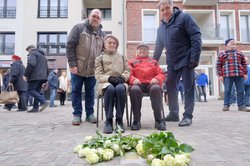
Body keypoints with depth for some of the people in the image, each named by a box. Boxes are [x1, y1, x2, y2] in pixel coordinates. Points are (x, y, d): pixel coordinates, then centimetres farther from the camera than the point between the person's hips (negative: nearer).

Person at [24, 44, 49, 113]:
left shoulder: (32, 53, 1)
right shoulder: (42, 55, 28)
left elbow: (31, 64, -18)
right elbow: (47, 68, 27)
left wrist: (26, 74, -13)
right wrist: (45, 78, 24)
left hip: (35, 76, -9)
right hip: (42, 77, 9)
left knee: (30, 90, -8)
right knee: (36, 91, 10)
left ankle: (44, 102, -21)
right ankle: (35, 107, 7)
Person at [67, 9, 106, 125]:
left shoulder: (102, 34, 10)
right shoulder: (79, 28, -1)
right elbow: (70, 46, -7)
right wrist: (72, 64, -13)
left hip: (93, 70, 3)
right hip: (78, 68, -2)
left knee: (90, 93, 10)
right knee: (76, 91, 4)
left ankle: (90, 114, 20)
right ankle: (77, 114, 14)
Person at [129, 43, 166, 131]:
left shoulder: (153, 62, 31)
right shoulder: (132, 62, 29)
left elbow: (161, 74, 19)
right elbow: (129, 74, 13)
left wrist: (157, 79, -5)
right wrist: (133, 79, -11)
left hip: (152, 83, 1)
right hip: (138, 84, 0)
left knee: (156, 89, -36)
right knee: (134, 89, -37)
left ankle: (159, 120, -32)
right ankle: (136, 120, -28)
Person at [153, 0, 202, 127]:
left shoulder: (184, 17, -6)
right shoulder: (161, 27, 13)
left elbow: (196, 37, -13)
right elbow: (158, 46, 22)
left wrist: (195, 57, -20)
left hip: (186, 60, -7)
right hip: (172, 63, 7)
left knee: (188, 89, -2)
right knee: (170, 88, 8)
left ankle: (187, 116, 6)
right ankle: (173, 114, 20)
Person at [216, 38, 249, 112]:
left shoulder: (240, 53, 18)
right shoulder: (222, 54, 9)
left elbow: (244, 64, 19)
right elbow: (218, 65, 5)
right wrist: (220, 75, -3)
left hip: (240, 75, 3)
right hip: (227, 75, -3)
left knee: (241, 91, 2)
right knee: (227, 91, -3)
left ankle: (241, 105, 9)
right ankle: (226, 105, 3)